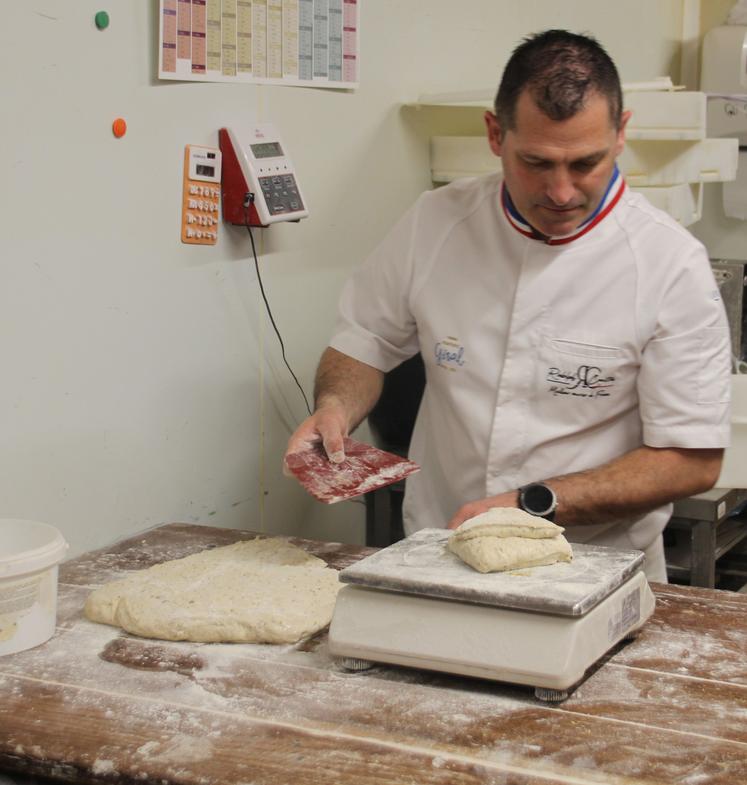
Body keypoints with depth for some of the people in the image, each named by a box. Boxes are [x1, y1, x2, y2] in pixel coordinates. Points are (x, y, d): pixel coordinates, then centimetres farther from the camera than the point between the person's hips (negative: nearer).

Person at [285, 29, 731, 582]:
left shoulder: (671, 263, -9)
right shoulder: (435, 222, 1)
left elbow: (692, 461, -7)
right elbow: (366, 341, 16)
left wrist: (533, 505, -16)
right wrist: (336, 408, -6)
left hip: (595, 577, -2)